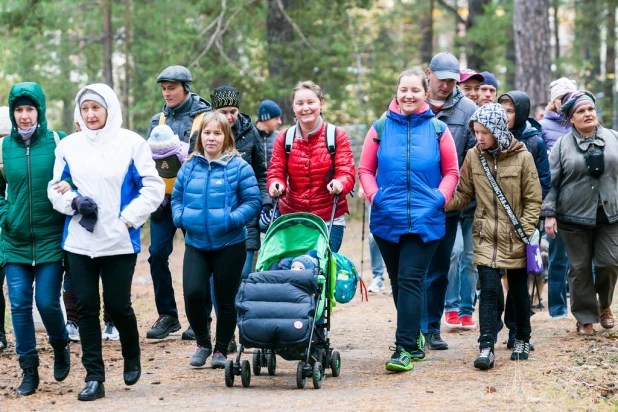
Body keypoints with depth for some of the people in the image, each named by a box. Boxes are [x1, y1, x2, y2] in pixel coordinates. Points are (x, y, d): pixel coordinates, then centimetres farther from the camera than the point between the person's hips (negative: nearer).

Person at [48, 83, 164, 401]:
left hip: (119, 241, -3)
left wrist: (130, 217, -11)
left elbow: (153, 187, -3)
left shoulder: (131, 143, -4)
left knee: (117, 305, 2)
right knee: (86, 307, 1)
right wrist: (73, 201, -8)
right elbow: (55, 187, 11)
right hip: (79, 240, 3)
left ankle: (132, 357, 31)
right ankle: (94, 378, 7)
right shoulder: (69, 146, 5)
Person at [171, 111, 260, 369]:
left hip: (229, 244, -2)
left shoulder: (238, 166, -4)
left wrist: (231, 219, -19)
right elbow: (176, 197, 14)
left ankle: (221, 350, 22)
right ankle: (203, 344, 11)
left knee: (226, 300, 5)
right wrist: (180, 217, -5)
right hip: (196, 244, 2)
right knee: (193, 293, -13)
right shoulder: (190, 166, 7)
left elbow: (253, 201, -6)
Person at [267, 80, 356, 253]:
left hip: (330, 219, -2)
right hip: (292, 219, 2)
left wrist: (340, 184, -28)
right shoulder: (284, 138, 7)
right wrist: (275, 185, -20)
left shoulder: (337, 135, 1)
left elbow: (347, 173, -5)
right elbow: (276, 172, 4)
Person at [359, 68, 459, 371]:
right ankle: (414, 338, 29)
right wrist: (375, 197, -7)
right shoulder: (381, 128, 5)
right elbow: (365, 169, 8)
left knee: (410, 280, -11)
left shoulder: (438, 129, 3)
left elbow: (451, 172, 7)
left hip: (425, 221, -2)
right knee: (398, 282, 12)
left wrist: (439, 199, -7)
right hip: (387, 219, 2)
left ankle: (404, 348, -11)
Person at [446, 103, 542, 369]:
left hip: (515, 237, -1)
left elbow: (533, 199, -3)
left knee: (518, 290, 12)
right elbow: (464, 195, 5)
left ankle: (523, 340, 30)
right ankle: (486, 348, -12)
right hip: (486, 236, 1)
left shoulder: (522, 158, -8)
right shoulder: (473, 157, -1)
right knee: (489, 289, -10)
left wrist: (526, 232, -11)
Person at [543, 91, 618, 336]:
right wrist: (549, 214, -6)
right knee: (580, 268, 3)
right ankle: (585, 318, 15)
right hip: (574, 218, -1)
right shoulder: (562, 145, 0)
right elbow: (552, 182, 0)